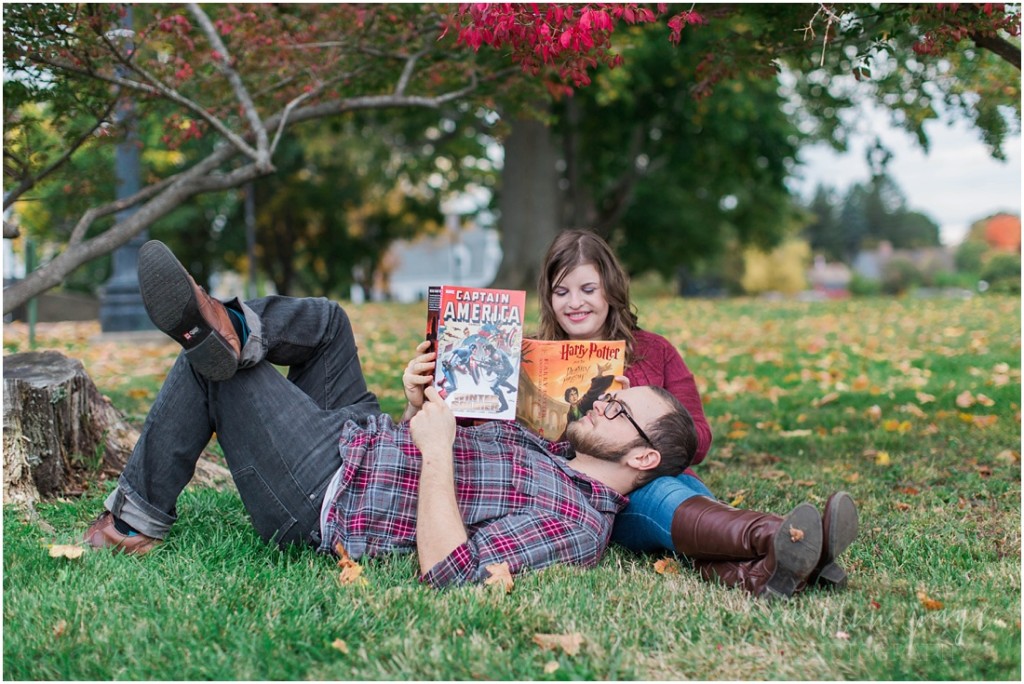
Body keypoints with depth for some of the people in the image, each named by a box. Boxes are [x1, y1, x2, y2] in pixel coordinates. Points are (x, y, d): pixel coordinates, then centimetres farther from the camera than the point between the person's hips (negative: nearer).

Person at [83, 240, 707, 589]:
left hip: (322, 494, -9)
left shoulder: (574, 525, -22)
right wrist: (424, 402, -5)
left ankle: (138, 519, 8)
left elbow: (447, 572, -35)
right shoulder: (555, 451, 7)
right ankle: (231, 334, -16)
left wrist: (436, 449, -31)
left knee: (208, 368, -7)